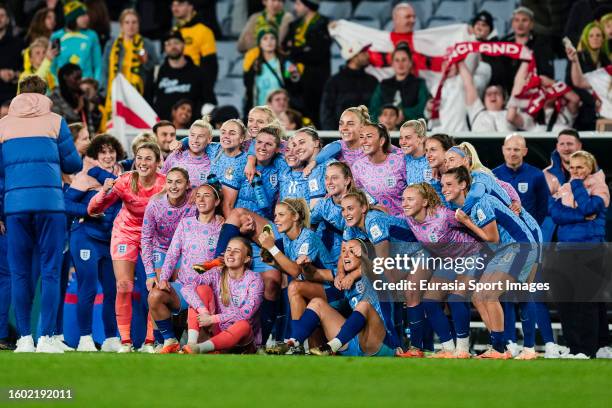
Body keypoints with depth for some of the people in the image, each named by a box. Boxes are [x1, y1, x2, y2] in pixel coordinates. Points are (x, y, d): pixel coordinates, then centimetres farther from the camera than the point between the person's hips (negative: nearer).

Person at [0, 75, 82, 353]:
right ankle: (46, 338, -6)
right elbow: (73, 164, 9)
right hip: (50, 202, -1)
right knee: (51, 272, 1)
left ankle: (25, 339, 3)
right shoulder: (55, 121, 7)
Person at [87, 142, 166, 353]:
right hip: (126, 232, 0)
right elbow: (93, 210, -20)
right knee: (124, 287, -8)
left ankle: (150, 341, 2)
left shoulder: (165, 184, -21)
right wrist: (104, 192, -38)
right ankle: (125, 341, -1)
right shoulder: (125, 181, -21)